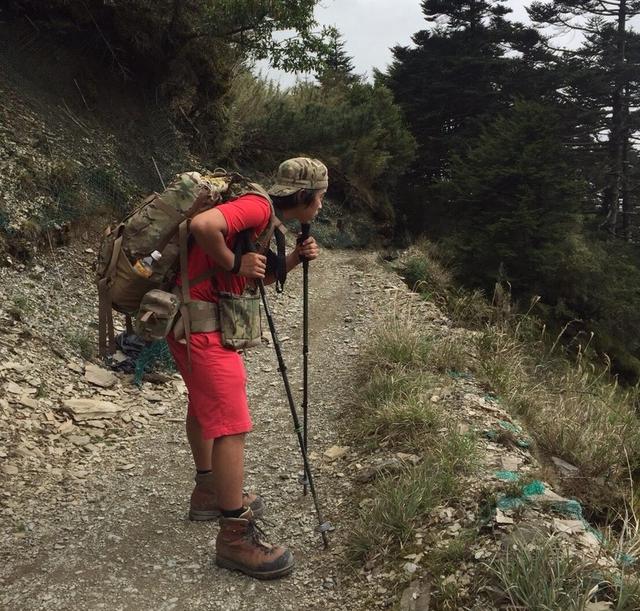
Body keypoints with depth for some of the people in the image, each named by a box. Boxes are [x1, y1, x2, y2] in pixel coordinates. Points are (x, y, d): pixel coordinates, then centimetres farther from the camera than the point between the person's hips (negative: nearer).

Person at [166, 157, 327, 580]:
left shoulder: (266, 218, 14)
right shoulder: (259, 207, -17)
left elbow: (254, 279, 19)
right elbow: (203, 225, -33)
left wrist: (293, 260, 5)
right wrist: (234, 262, -19)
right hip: (201, 321, -12)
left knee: (205, 404, 23)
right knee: (232, 423, -9)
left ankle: (209, 493, 43)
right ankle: (235, 537, -1)